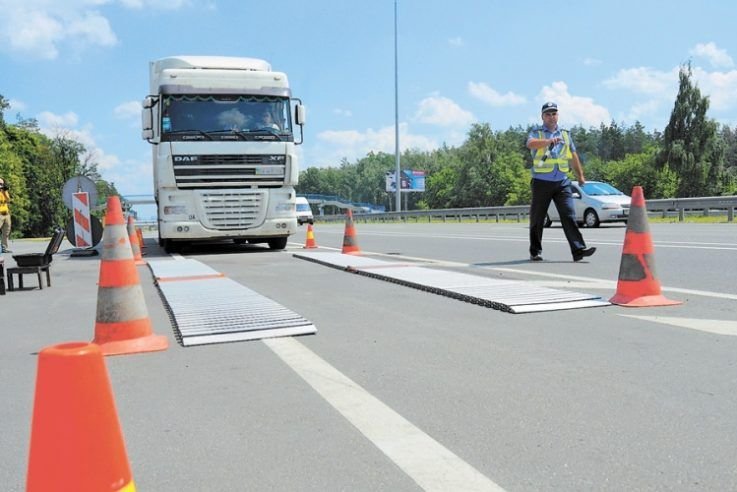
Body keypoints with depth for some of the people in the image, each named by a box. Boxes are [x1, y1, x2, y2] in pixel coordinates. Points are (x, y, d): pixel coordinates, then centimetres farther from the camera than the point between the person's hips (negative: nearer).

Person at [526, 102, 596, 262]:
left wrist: (580, 175, 29)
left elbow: (573, 156, 27)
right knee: (537, 219, 4)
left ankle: (578, 250, -13)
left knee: (569, 215, -8)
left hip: (562, 182, 3)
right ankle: (535, 252, 16)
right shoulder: (536, 133, 3)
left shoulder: (565, 134, 18)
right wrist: (549, 141, -36)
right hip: (541, 182, -3)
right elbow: (530, 144, -21)